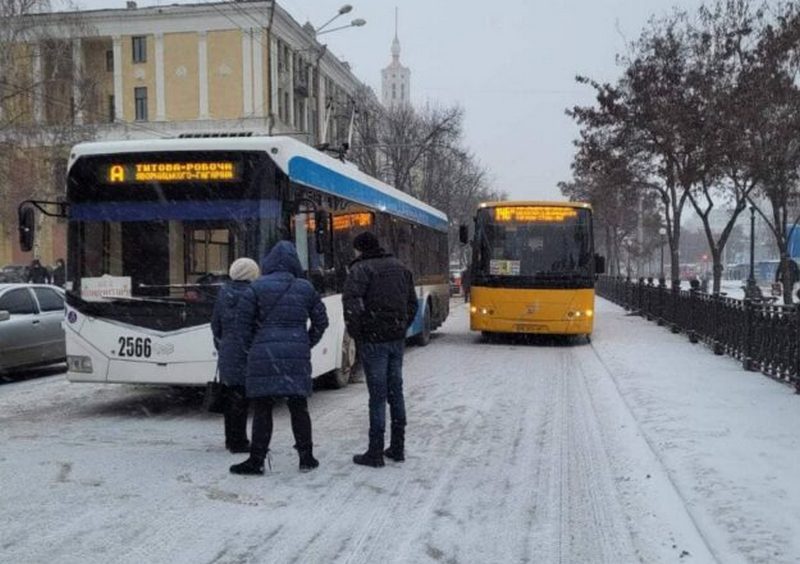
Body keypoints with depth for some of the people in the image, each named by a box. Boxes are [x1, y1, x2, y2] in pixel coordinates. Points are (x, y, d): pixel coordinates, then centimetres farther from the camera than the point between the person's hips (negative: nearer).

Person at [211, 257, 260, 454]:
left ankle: (231, 439, 25)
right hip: (245, 354, -6)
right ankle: (238, 441, 2)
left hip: (226, 354, 7)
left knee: (230, 397, 15)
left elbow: (215, 324, 14)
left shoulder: (224, 293, 8)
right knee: (240, 398, -2)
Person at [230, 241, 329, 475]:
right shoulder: (306, 288, 6)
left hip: (264, 355, -2)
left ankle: (256, 460, 7)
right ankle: (306, 457, 16)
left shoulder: (257, 287, -2)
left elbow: (244, 322, -1)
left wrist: (253, 347, 12)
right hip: (297, 356, 2)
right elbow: (320, 321, 10)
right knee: (298, 407, 11)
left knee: (262, 409, 4)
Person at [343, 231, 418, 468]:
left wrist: (355, 332, -11)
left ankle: (375, 453, 4)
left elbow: (351, 301, -23)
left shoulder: (361, 268, -9)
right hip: (397, 339, 6)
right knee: (395, 391, 13)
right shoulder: (400, 267, 14)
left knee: (377, 394, -3)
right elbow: (412, 303, 17)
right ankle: (398, 448, 21)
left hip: (373, 340, -6)